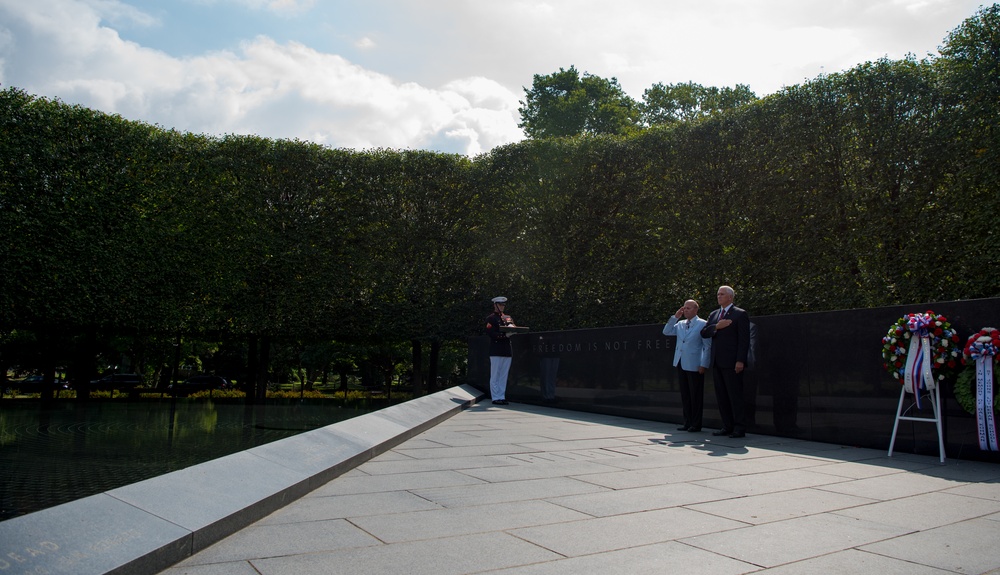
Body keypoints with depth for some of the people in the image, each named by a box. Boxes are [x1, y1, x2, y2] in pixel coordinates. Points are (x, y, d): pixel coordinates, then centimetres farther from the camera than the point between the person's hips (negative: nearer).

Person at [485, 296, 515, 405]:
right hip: (496, 350, -6)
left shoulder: (508, 318, 20)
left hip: (507, 350, 7)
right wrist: (504, 335, -22)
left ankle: (502, 397, 14)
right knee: (495, 375, -1)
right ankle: (496, 398, 2)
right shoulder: (491, 318, -1)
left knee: (504, 376, 9)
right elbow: (490, 332, -13)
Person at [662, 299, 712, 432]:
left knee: (696, 396, 1)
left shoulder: (703, 324, -4)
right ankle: (687, 423, 17)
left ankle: (696, 424, 8)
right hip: (680, 364, 6)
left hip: (694, 365, -6)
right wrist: (675, 316, 2)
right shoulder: (680, 324, 14)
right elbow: (666, 332, 8)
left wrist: (704, 365, -12)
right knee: (685, 395, 10)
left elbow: (707, 346, -6)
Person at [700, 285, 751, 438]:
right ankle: (727, 426, 15)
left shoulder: (740, 314, -2)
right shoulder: (713, 315, 19)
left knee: (735, 396, -5)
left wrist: (740, 361, -16)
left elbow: (744, 339, -9)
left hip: (732, 363, -7)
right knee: (721, 396, 8)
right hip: (717, 362, 7)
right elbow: (704, 333, 9)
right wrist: (716, 327, -9)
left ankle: (739, 428, 1)